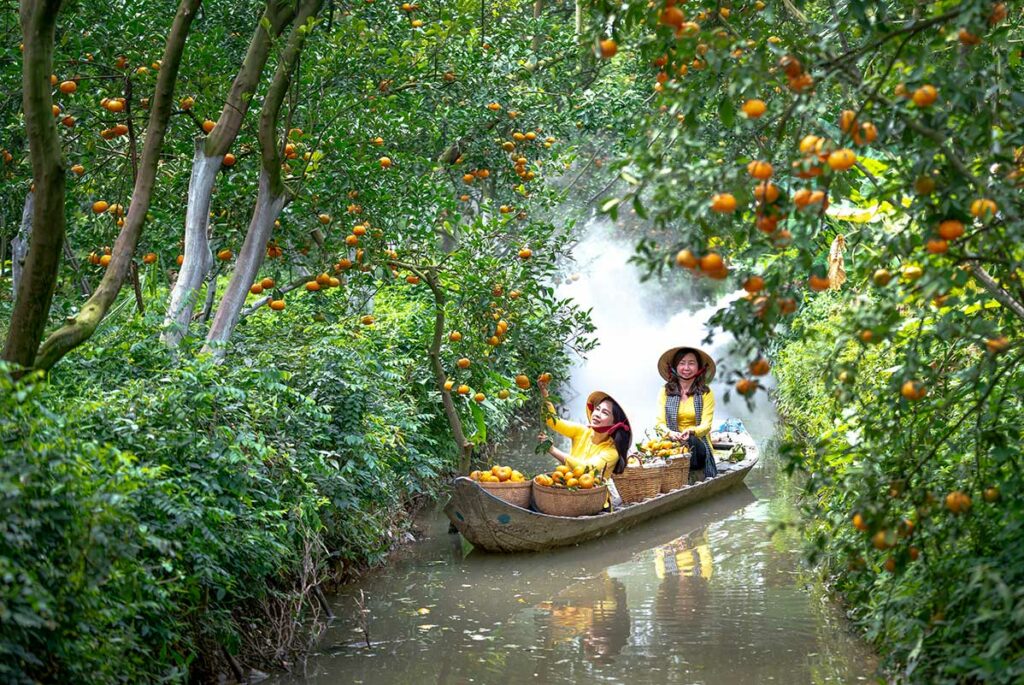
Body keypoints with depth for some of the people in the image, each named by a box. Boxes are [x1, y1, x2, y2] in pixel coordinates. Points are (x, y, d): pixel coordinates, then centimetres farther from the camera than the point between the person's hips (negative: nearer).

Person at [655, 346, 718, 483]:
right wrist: (670, 433, -19)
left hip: (698, 447, 0)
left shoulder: (705, 393, 10)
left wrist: (690, 432, -23)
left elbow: (706, 425, 0)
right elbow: (659, 422, 4)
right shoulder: (665, 392, 13)